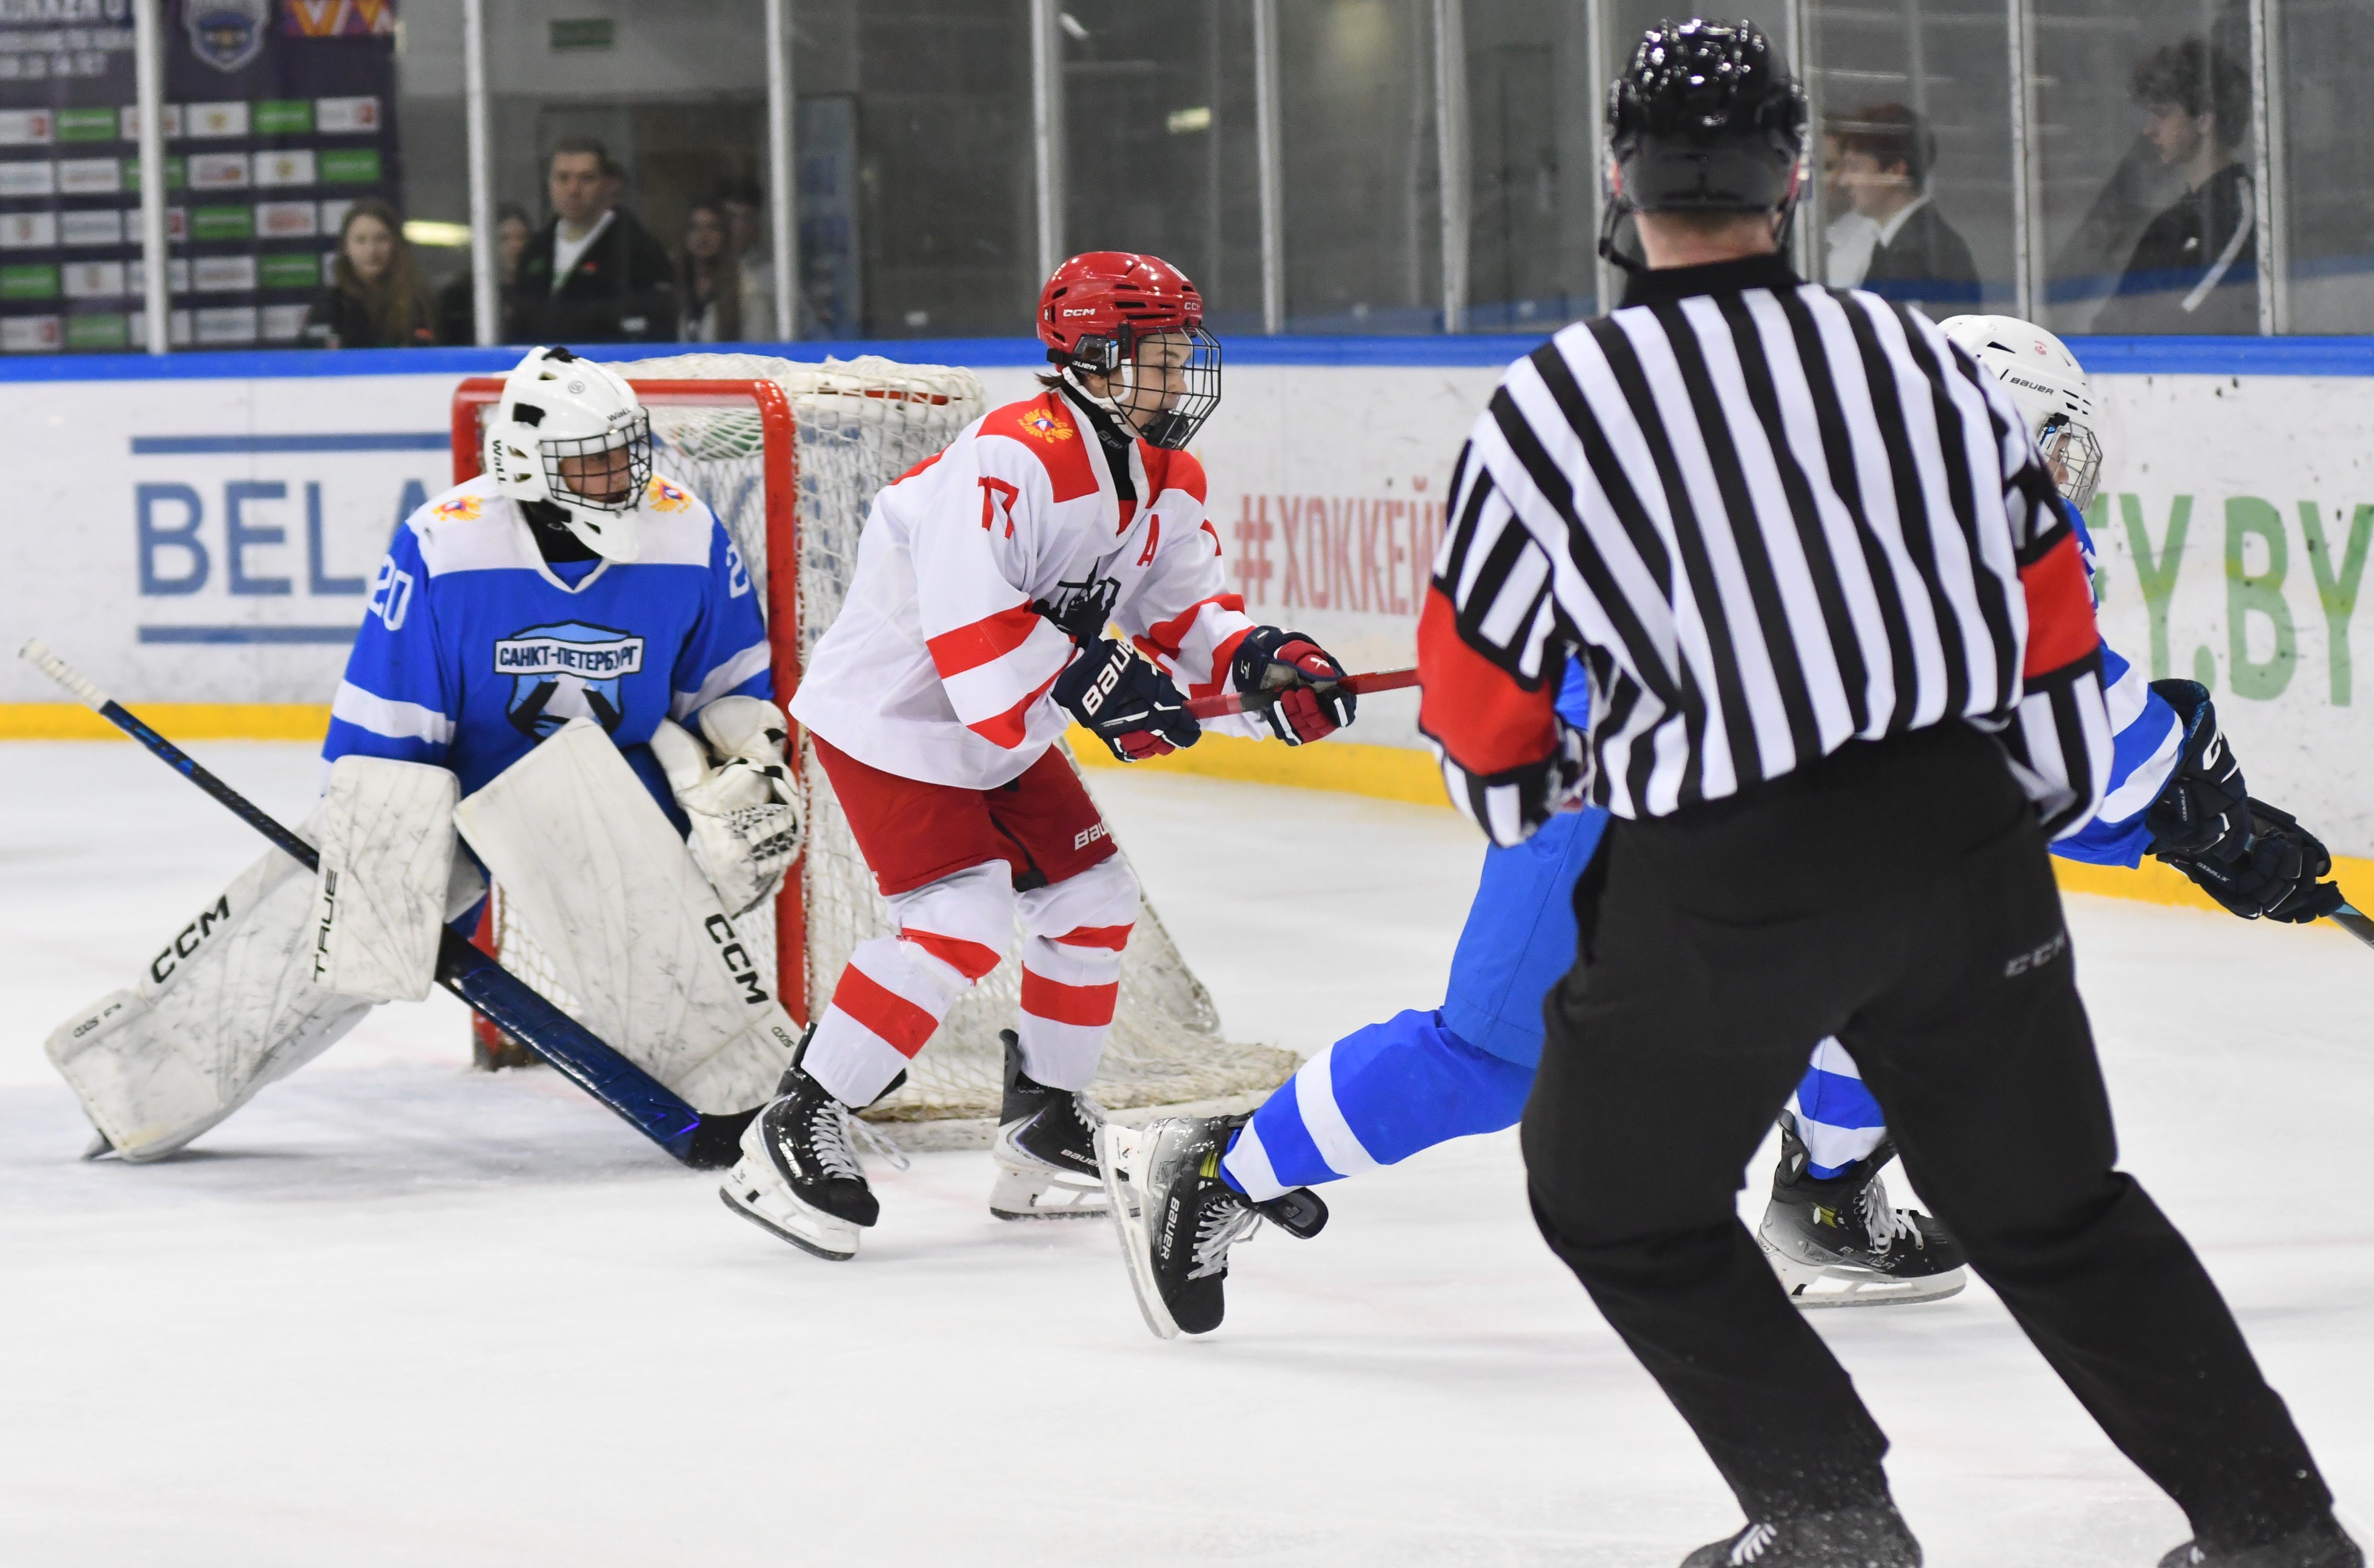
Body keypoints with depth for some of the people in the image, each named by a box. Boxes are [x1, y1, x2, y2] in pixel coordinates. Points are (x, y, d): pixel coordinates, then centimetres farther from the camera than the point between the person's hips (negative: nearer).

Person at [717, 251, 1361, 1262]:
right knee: (960, 921, -20)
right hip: (892, 716, -10)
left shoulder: (1167, 483, 3)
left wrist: (1259, 662, -12)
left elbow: (1185, 611, 8)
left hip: (1003, 735, 10)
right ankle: (797, 1131, -14)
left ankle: (1044, 1137, 22)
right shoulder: (1013, 458, -28)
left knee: (1092, 903, 9)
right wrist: (1095, 681, -35)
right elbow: (968, 621, -35)